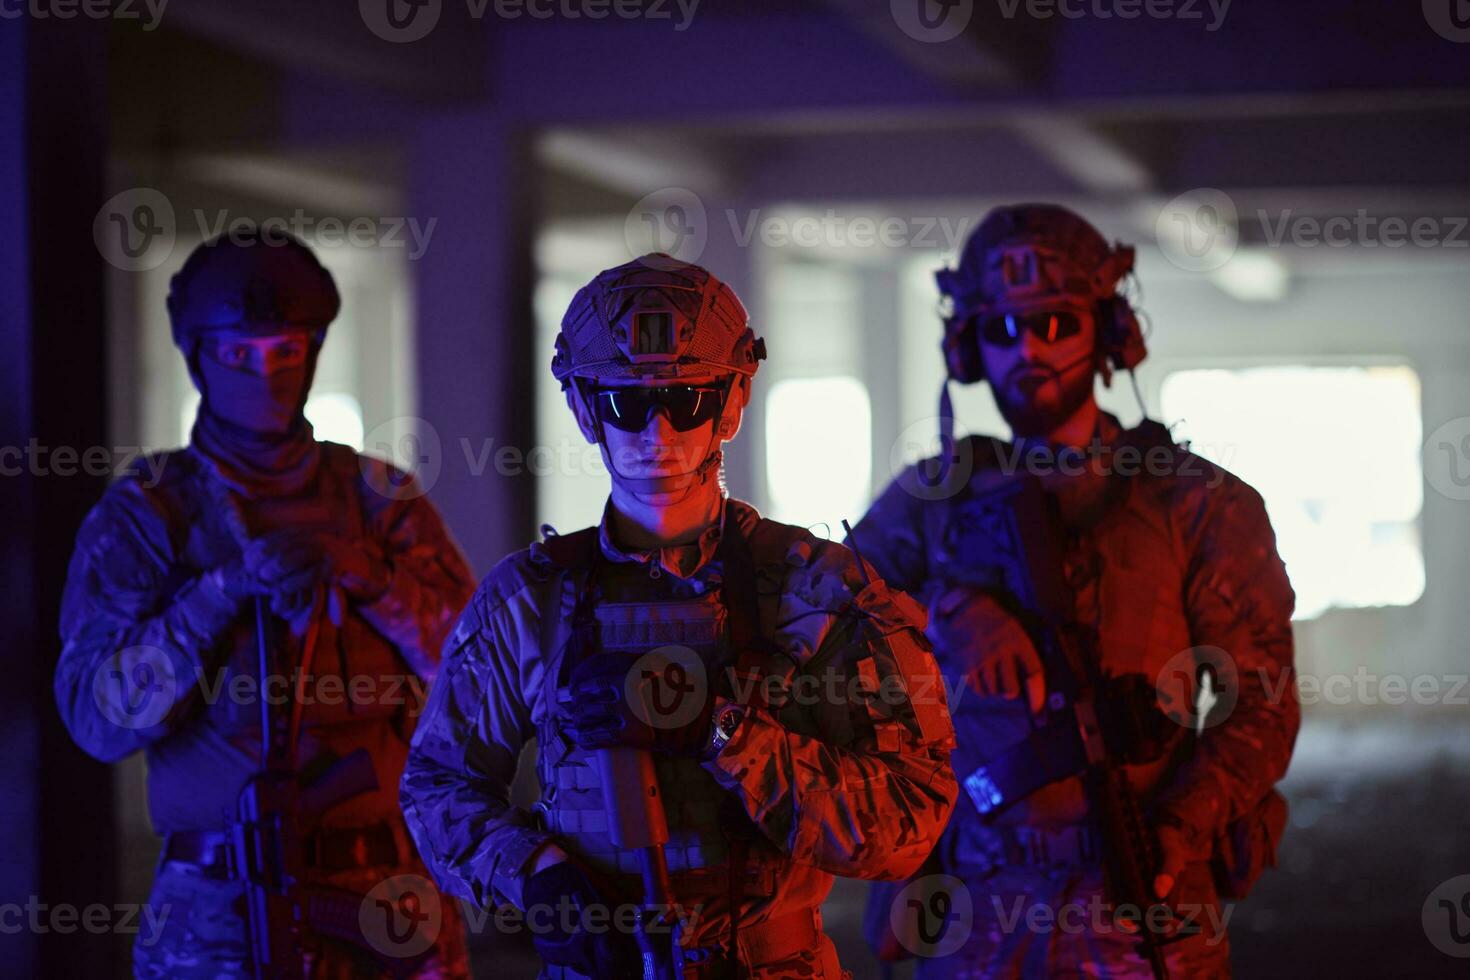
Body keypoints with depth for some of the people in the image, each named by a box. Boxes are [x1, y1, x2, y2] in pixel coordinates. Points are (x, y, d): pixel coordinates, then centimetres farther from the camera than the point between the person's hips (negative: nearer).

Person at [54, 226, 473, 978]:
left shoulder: (380, 499, 9)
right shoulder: (141, 515, 3)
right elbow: (97, 718, -8)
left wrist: (368, 578, -17)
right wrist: (227, 588, -18)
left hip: (388, 889, 2)